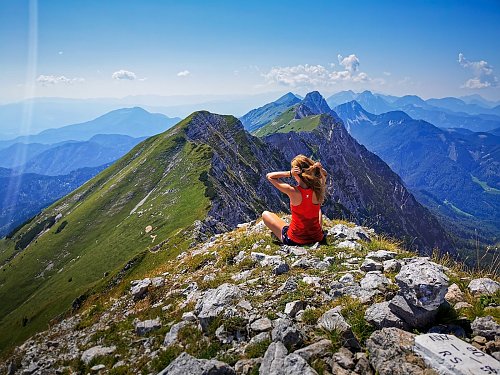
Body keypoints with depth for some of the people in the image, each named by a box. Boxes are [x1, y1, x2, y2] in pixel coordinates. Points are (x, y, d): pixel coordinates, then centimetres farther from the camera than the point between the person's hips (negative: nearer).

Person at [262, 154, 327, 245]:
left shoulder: (293, 192, -27)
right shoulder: (318, 190, -16)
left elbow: (269, 176, -13)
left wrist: (289, 173, -25)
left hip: (295, 240, -4)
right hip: (318, 238, 4)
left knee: (265, 214, 19)